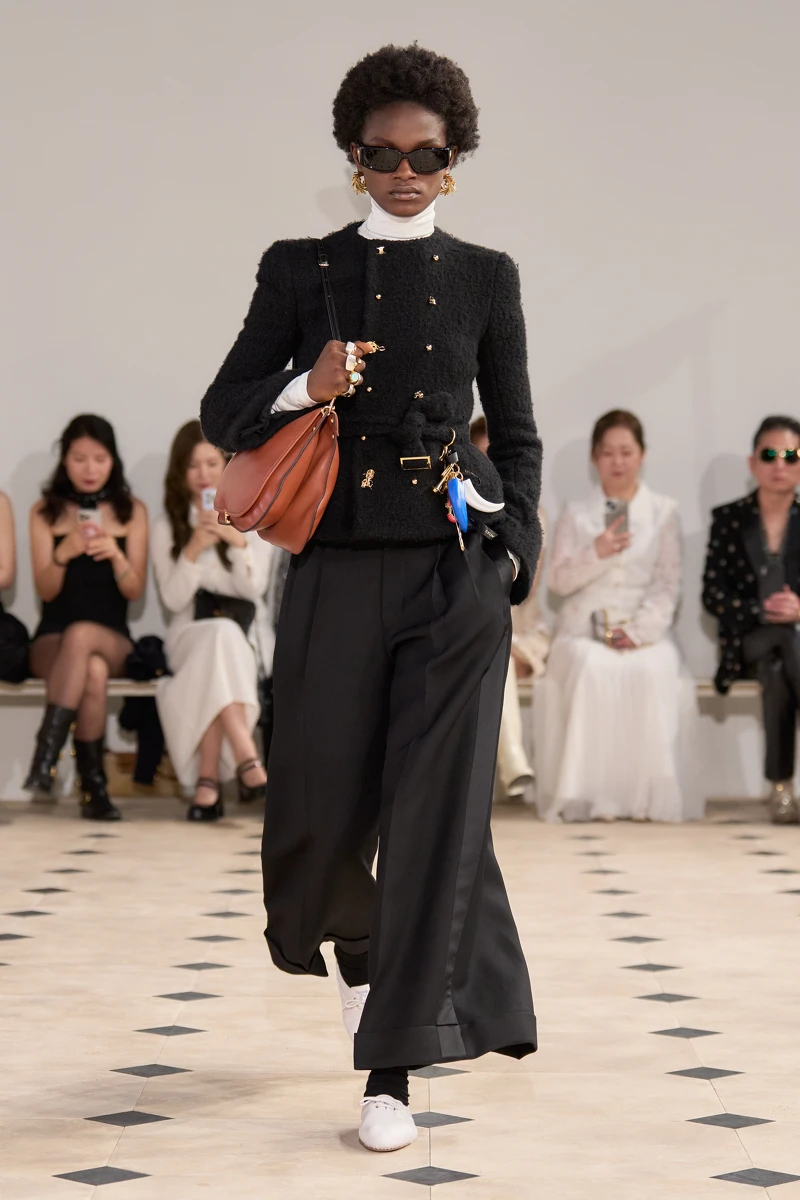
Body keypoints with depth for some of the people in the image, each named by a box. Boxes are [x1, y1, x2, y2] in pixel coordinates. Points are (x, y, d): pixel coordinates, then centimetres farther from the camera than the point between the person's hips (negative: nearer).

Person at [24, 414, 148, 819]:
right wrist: (63, 554, -22)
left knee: (81, 635, -38)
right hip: (52, 641, 0)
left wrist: (116, 554, -19)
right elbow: (45, 590, -1)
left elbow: (134, 591, 2)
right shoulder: (45, 512, 7)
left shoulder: (131, 512, 9)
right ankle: (93, 786, -31)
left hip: (112, 639, 0)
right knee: (92, 672, -36)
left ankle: (46, 755, -38)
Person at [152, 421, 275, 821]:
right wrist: (193, 550, -16)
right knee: (221, 634, -36)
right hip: (191, 633, 0)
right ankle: (247, 761, -46)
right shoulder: (167, 528, 8)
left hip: (246, 635, 0)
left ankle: (209, 778, -37)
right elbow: (174, 600, -2)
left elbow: (254, 588, -4)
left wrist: (238, 541, -20)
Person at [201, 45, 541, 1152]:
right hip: (338, 571, 0)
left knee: (438, 813, -7)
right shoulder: (301, 271, 8)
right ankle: (357, 949, 36)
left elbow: (517, 433, 15)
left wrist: (512, 545, 1)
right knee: (321, 806, 1)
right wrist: (305, 387, -11)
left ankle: (392, 1071, -4)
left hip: (456, 574, 0)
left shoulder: (485, 278, 10)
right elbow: (224, 415, 8)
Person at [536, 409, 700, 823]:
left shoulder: (664, 512, 11)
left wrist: (640, 629, -12)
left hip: (644, 629, 0)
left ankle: (649, 796, -27)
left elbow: (667, 585, 4)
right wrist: (596, 553, -13)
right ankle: (590, 795, -32)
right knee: (590, 669, -35)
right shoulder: (576, 514, 15)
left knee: (654, 672, -34)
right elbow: (559, 580, 6)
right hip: (584, 626, 0)